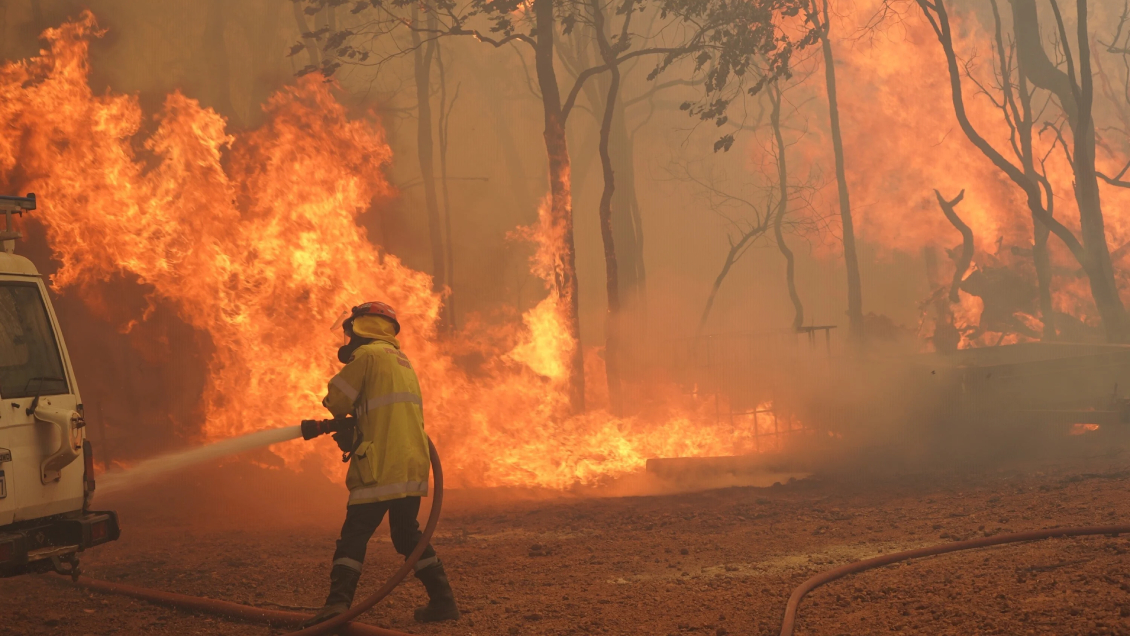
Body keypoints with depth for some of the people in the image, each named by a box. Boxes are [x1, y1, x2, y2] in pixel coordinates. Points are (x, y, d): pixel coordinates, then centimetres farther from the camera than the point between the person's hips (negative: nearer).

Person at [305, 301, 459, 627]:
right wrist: (354, 430, 14)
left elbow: (336, 400, -4)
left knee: (354, 535, -5)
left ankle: (338, 603, -14)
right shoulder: (403, 361, 23)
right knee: (408, 535, 17)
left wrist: (344, 416, 18)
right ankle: (442, 600, 14)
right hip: (413, 466, 8)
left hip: (381, 468, -8)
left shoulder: (368, 355, -5)